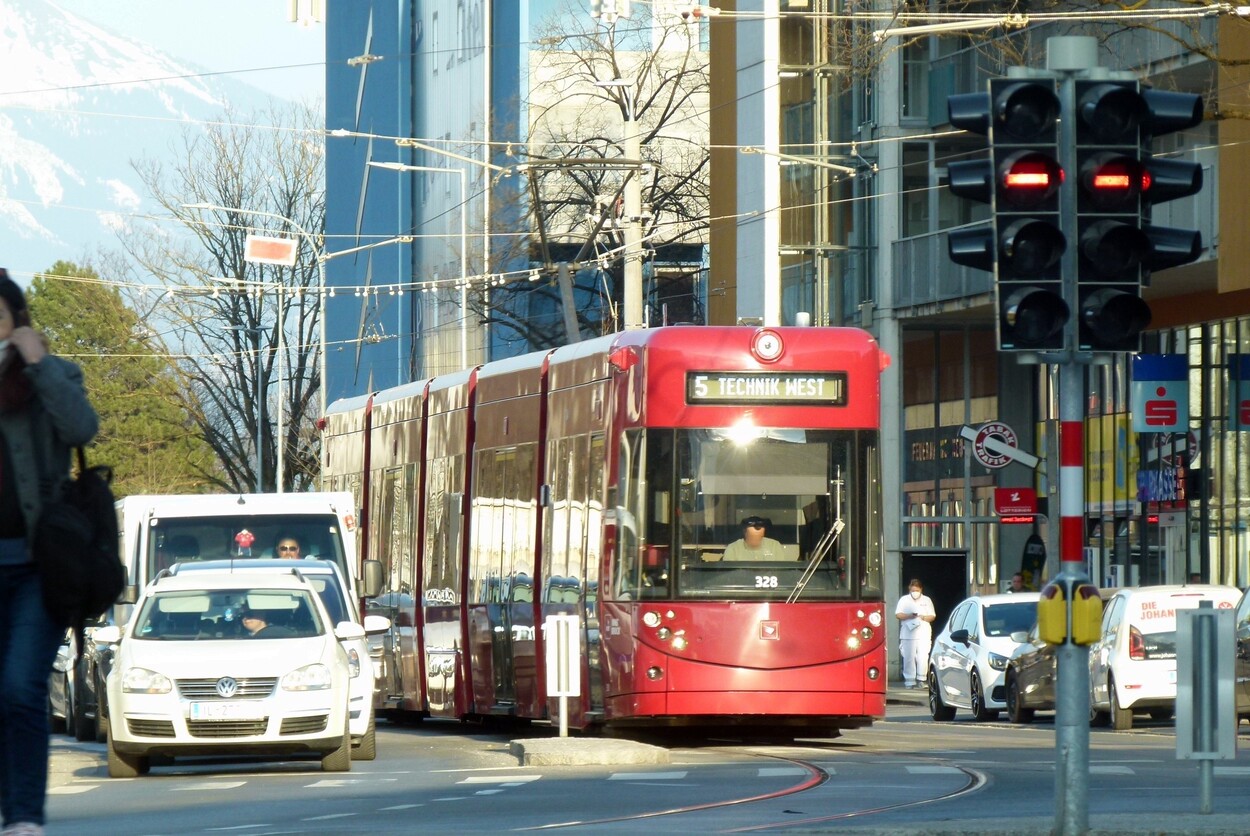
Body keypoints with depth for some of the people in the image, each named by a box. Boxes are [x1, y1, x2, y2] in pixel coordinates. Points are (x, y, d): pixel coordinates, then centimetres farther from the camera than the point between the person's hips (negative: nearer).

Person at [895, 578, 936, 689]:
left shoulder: (926, 600, 13)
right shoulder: (904, 600, 11)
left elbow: (932, 616, 12)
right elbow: (898, 615, 4)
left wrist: (924, 617, -9)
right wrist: (909, 616, -13)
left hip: (923, 634, 0)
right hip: (908, 635, 0)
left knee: (922, 658, -8)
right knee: (909, 658, -4)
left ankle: (921, 680, -2)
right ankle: (909, 681, 0)